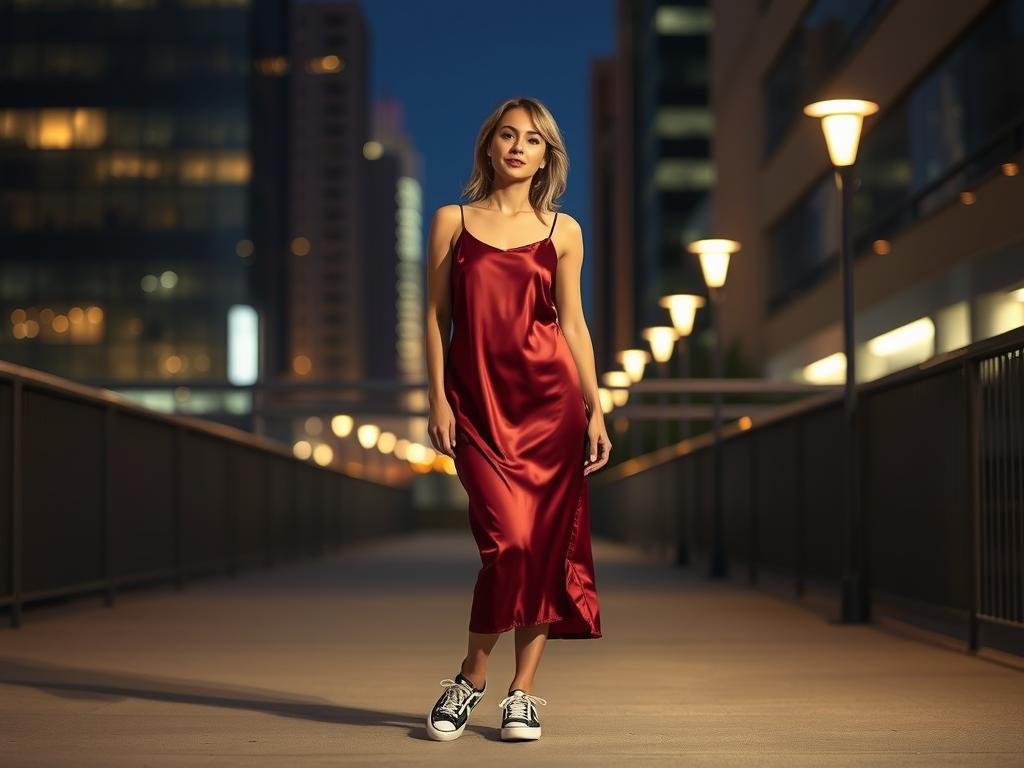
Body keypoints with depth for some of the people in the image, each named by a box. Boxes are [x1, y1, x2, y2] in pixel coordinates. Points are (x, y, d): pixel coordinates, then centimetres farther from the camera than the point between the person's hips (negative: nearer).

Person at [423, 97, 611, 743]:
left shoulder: (562, 231, 10)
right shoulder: (453, 221, 8)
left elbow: (573, 324, 10)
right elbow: (436, 316, 6)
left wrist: (595, 409, 4)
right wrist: (437, 399, -2)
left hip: (550, 398, 2)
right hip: (478, 400, -1)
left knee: (548, 544, -1)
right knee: (509, 541, -12)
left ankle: (522, 693, 10)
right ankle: (471, 679, 8)